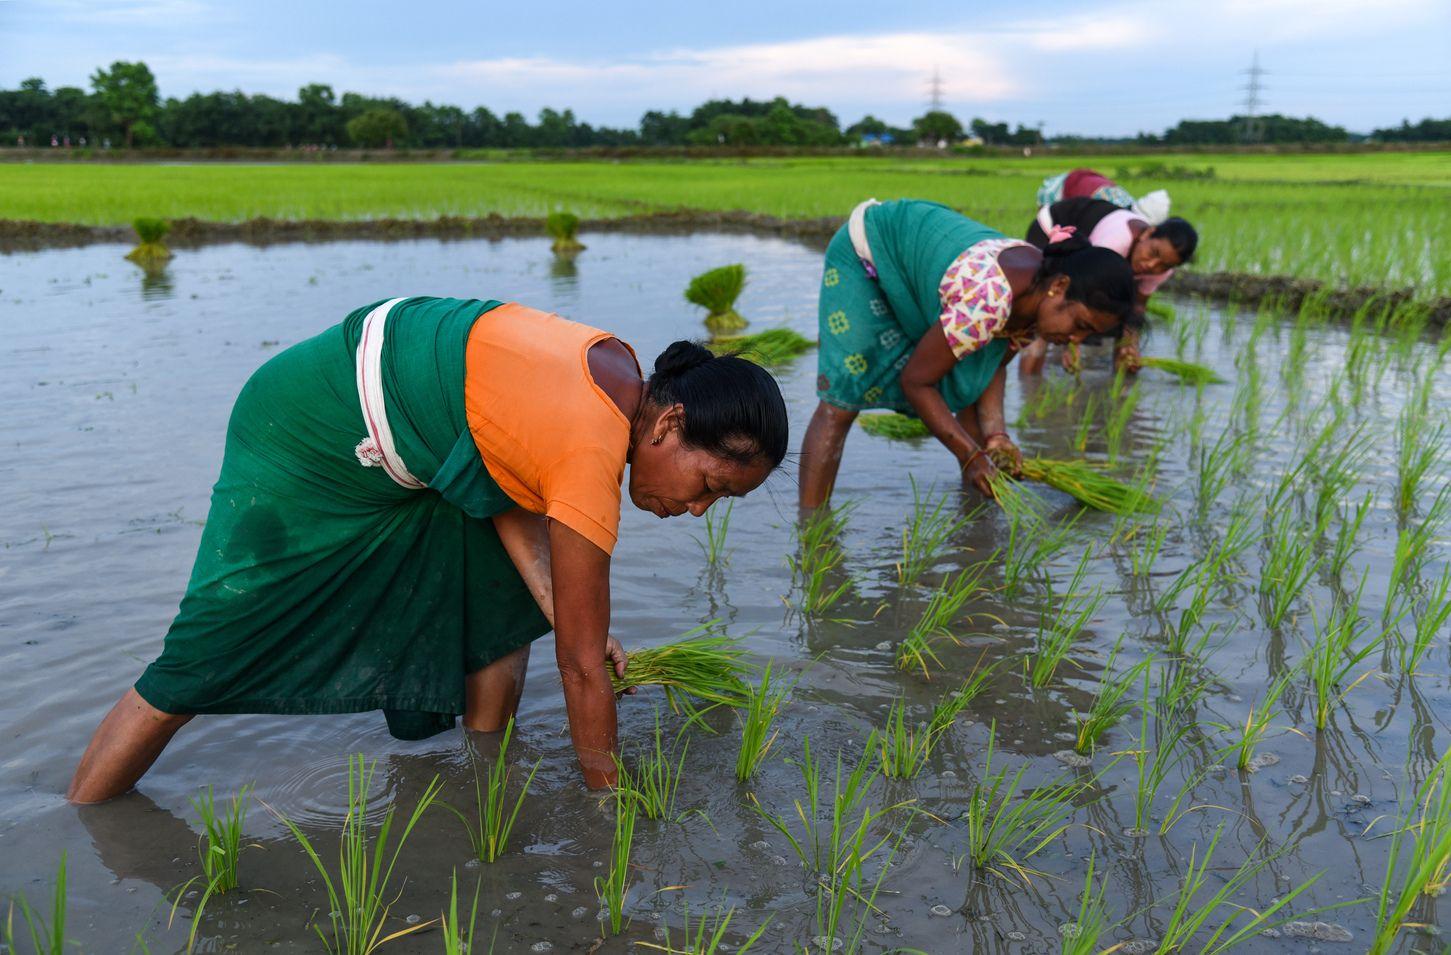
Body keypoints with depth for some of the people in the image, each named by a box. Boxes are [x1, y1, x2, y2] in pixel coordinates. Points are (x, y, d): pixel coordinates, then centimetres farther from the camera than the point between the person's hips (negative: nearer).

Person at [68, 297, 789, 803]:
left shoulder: (619, 372, -8)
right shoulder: (593, 457, -32)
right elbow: (582, 668, -23)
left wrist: (564, 615, -12)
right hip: (307, 445, -9)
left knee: (502, 618, 5)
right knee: (205, 660, -3)